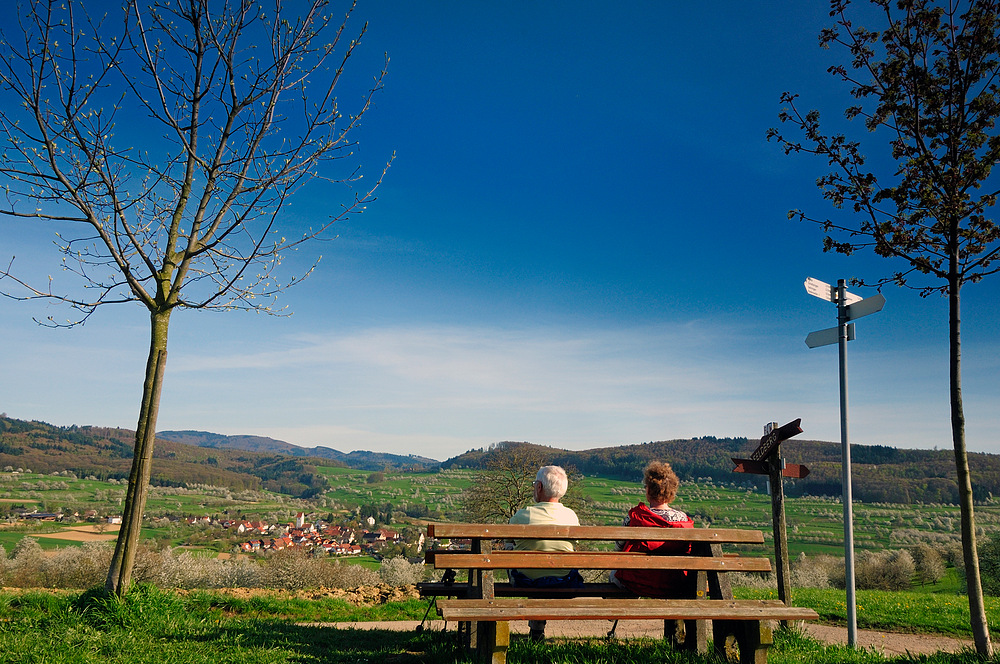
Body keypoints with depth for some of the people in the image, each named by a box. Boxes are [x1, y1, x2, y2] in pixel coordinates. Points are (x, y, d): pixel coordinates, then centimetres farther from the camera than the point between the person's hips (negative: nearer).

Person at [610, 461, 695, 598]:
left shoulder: (634, 517, -17)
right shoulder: (683, 518, -10)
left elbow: (619, 546, -5)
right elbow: (688, 551, 2)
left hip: (640, 583, -3)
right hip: (675, 586, 3)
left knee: (614, 574, 31)